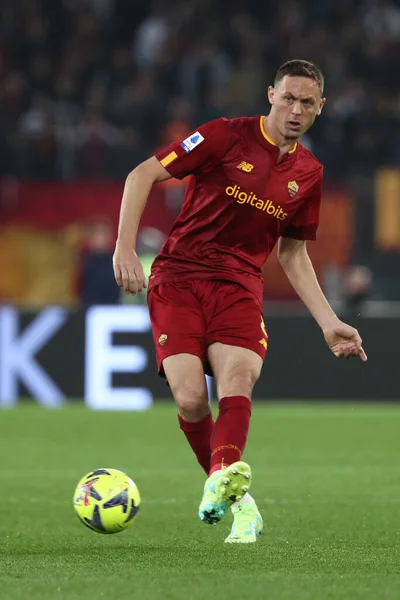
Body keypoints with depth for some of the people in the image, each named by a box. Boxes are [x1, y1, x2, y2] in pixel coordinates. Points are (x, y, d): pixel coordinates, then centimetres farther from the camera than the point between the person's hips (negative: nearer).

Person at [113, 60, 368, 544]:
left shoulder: (308, 173, 11)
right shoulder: (227, 136, -4)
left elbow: (292, 254, 22)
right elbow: (143, 174, -6)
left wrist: (328, 322, 14)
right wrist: (125, 246, -18)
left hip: (239, 286, 3)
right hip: (178, 278, -3)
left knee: (237, 381, -26)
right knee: (190, 399, -17)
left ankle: (223, 482, -46)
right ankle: (232, 496, 3)